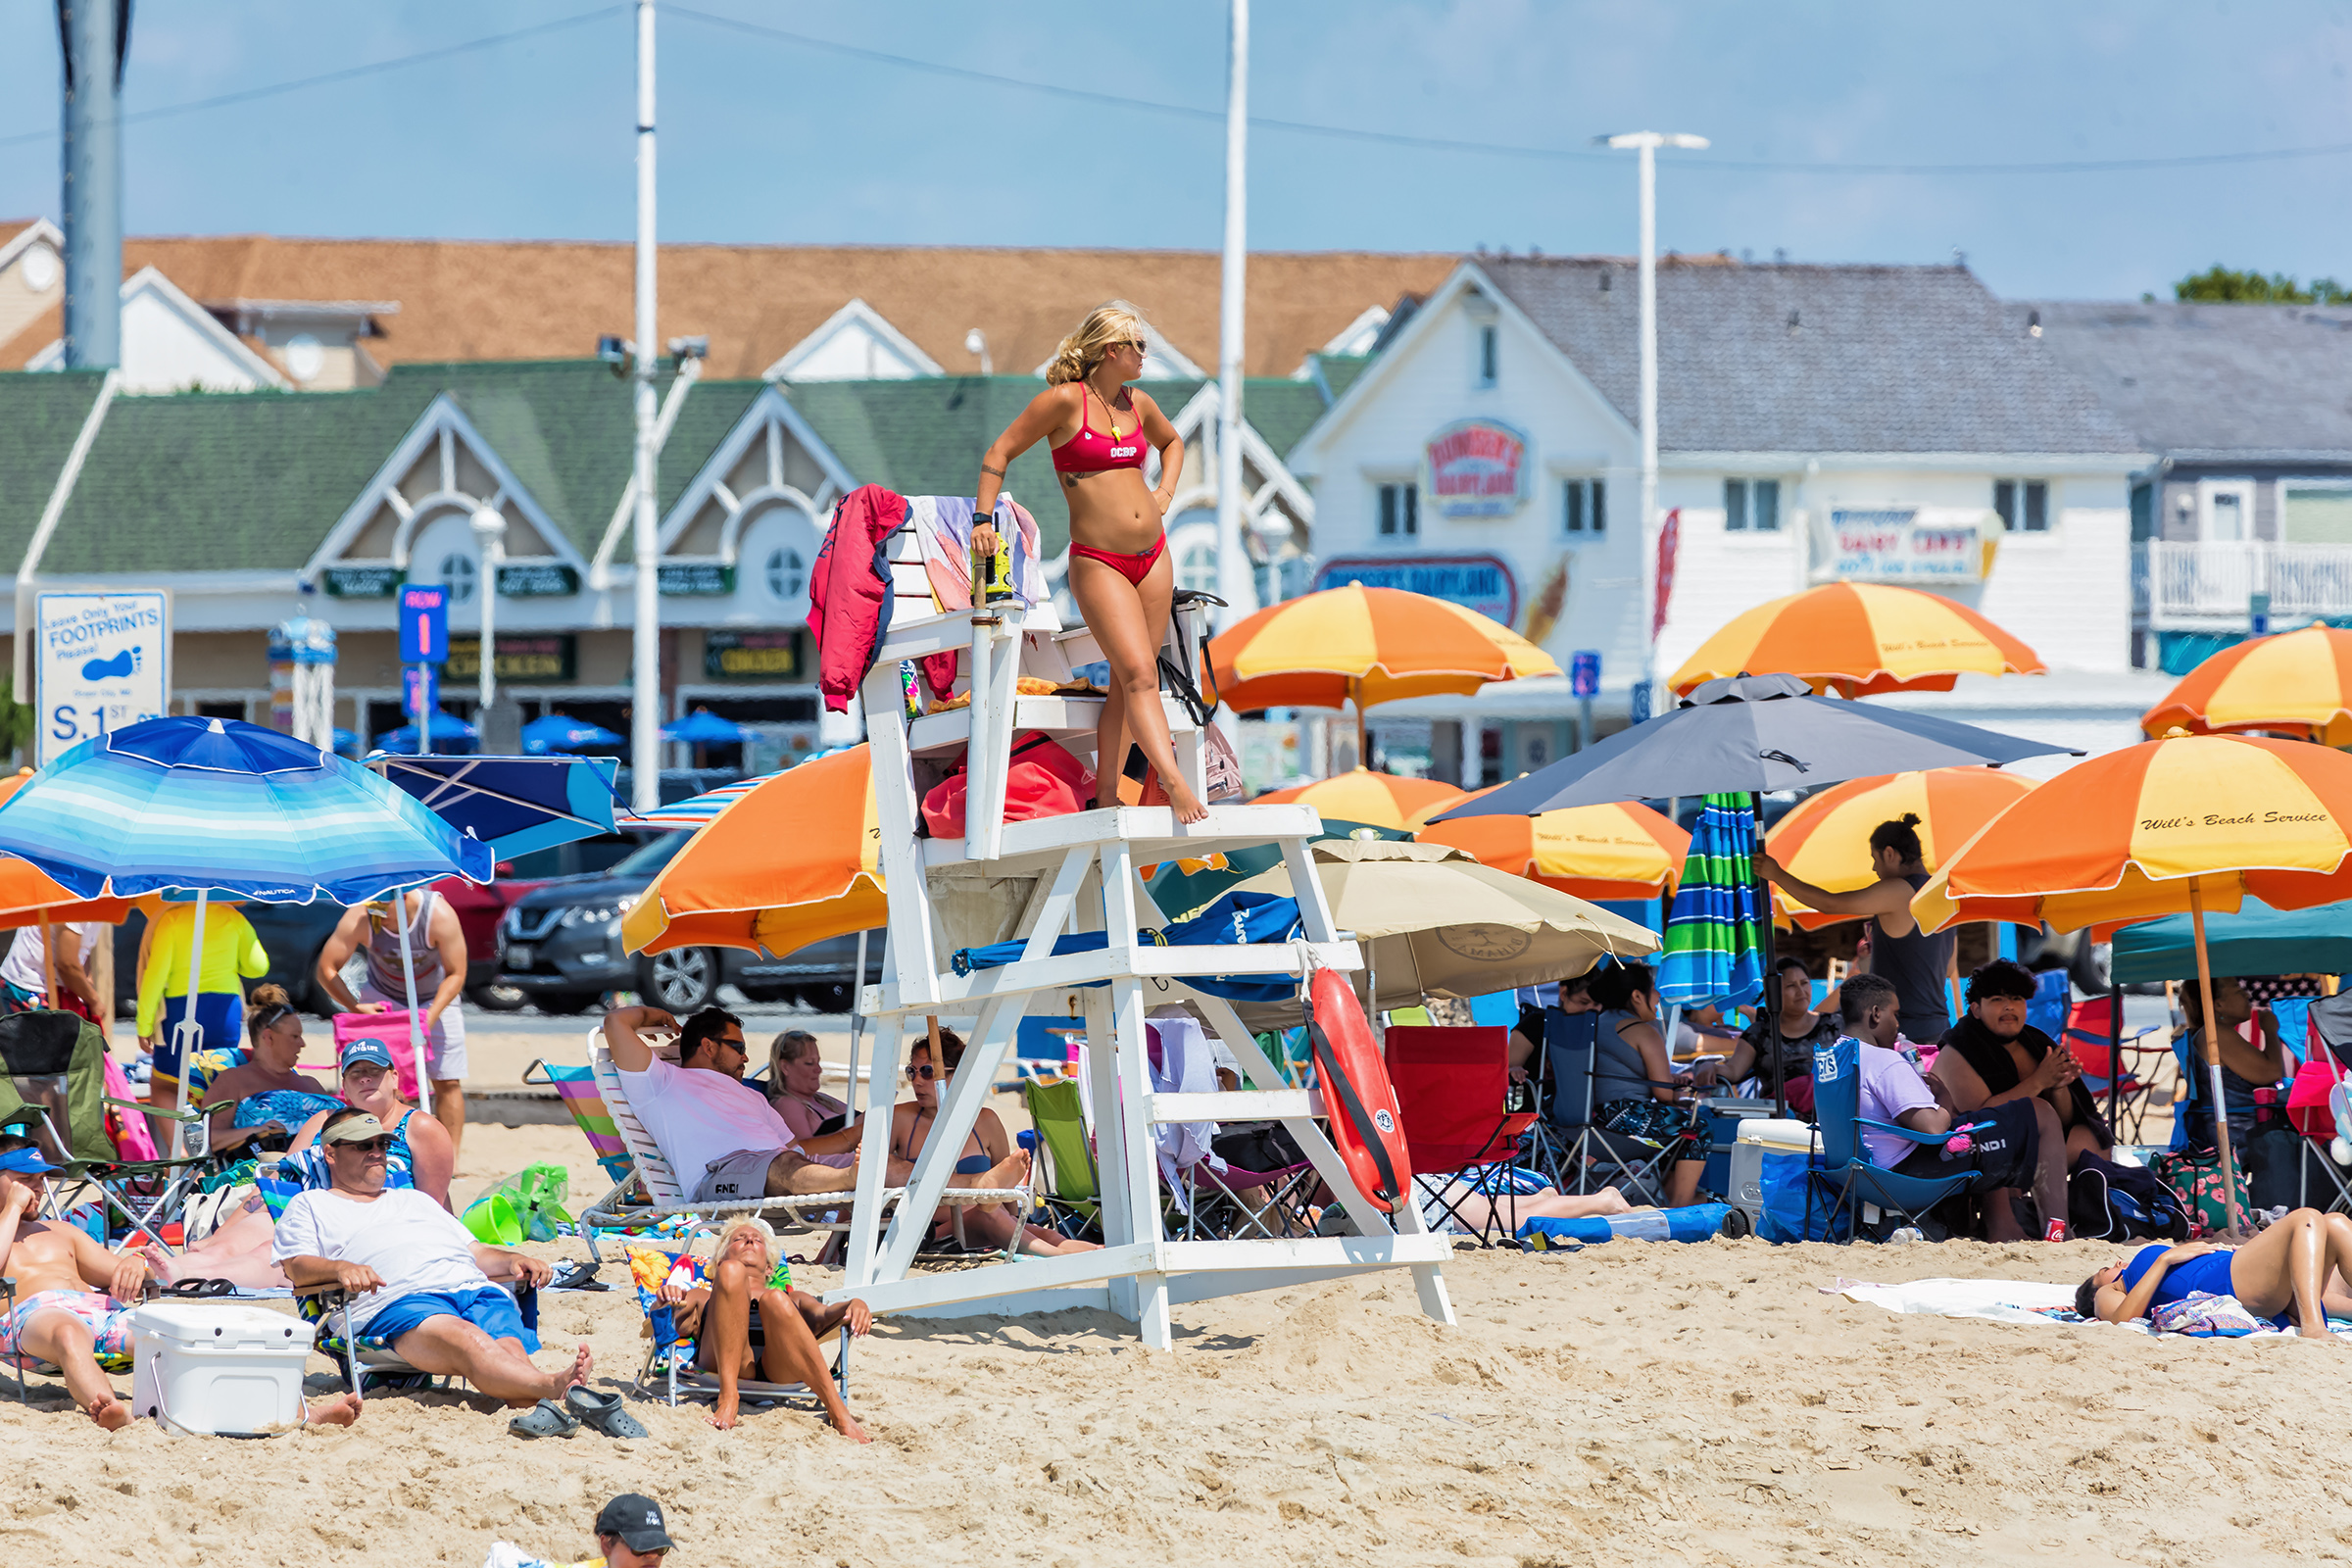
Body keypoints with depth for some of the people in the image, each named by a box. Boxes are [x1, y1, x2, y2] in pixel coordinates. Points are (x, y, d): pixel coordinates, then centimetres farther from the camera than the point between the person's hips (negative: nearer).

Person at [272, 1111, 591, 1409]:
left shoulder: (415, 1199, 40)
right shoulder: (310, 1205, 26)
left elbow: (476, 1252, 34)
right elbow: (296, 1266, 8)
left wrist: (513, 1260, 11)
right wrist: (341, 1268, -15)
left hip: (475, 1288, 6)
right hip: (397, 1302, -6)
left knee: (509, 1347, -32)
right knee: (462, 1338, -40)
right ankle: (554, 1387, -66)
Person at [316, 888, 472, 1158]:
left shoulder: (439, 915, -31)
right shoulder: (358, 919, -29)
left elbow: (455, 974, -21)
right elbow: (326, 969, -20)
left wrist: (430, 1017, -31)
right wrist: (355, 1007, -31)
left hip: (436, 996, -1)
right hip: (383, 996, 1)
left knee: (447, 1081, -5)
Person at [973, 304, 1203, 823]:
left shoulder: (1137, 405, 10)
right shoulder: (1065, 400, -9)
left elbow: (1171, 441, 32)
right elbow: (1001, 451, -3)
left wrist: (1165, 492, 15)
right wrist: (983, 519, -8)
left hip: (1152, 556, 7)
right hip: (1098, 563, -7)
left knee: (1128, 680, 6)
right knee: (1139, 673, -17)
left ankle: (1105, 793, 11)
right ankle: (1177, 786, -28)